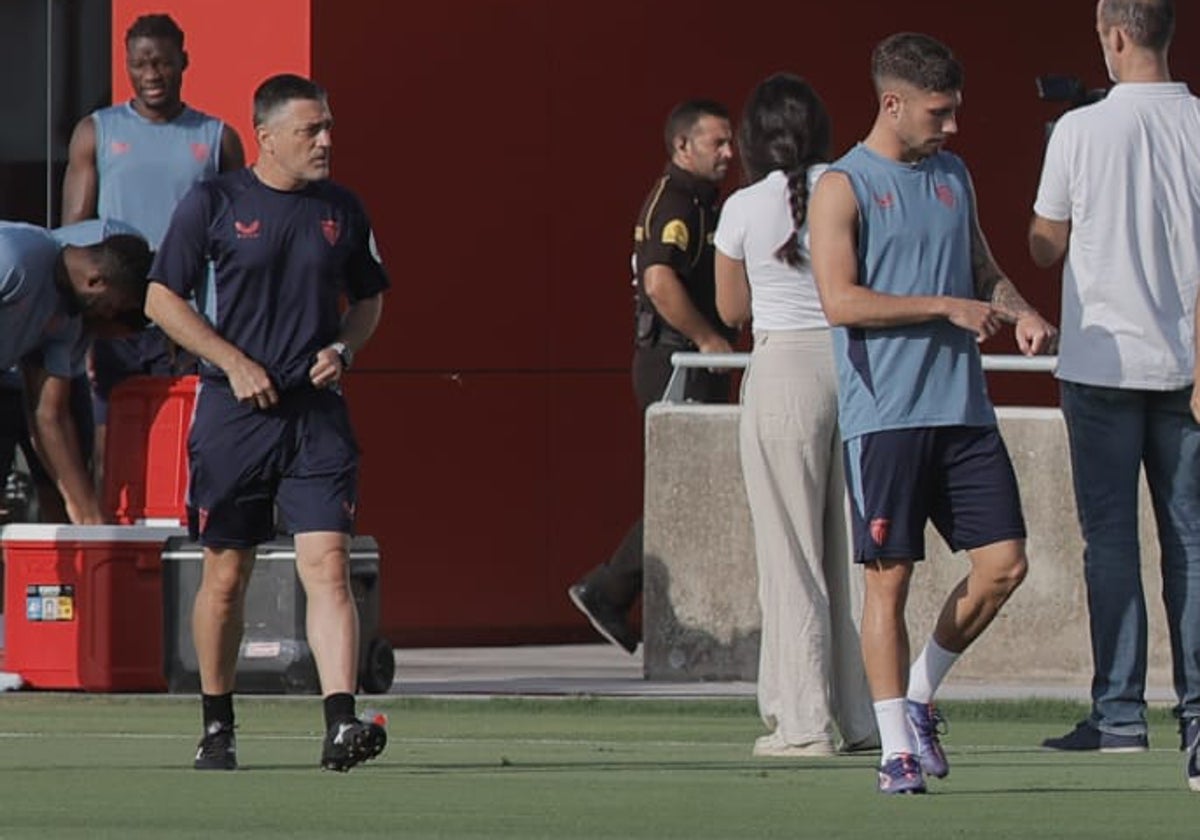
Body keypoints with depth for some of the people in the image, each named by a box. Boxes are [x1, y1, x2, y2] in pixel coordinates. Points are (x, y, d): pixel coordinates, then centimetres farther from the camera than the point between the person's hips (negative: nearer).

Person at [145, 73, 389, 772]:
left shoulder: (343, 210, 9)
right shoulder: (212, 204, -1)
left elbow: (369, 300, 21)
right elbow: (162, 299, 0)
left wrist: (343, 349, 0)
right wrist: (235, 363, -9)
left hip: (318, 412, 2)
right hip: (233, 414, -1)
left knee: (328, 567, -13)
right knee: (226, 577, 6)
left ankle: (341, 723, -21)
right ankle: (217, 727, 22)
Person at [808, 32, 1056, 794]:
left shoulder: (954, 176, 16)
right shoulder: (844, 188, -4)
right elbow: (842, 300, -14)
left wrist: (1018, 310, 4)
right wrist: (947, 306, -16)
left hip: (963, 409, 6)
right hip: (884, 415, -6)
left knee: (1005, 563, 0)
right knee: (890, 577, -3)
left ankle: (921, 694, 19)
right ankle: (897, 746, 4)